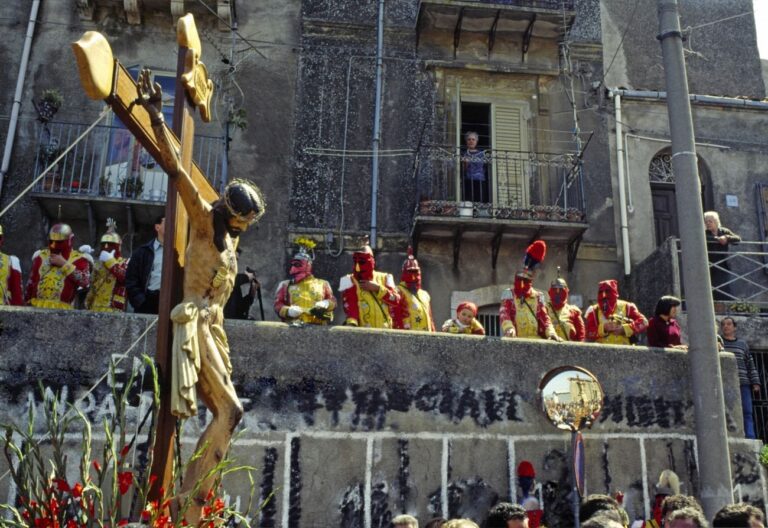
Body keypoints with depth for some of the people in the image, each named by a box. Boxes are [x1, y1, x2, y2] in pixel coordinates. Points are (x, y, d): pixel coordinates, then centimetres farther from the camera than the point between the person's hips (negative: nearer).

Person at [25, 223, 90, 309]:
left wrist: (64, 264, -14)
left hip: (62, 310, -4)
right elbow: (31, 283, 21)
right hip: (37, 308, 4)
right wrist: (27, 304, 19)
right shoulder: (41, 256, 14)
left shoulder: (78, 259, 1)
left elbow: (85, 281, -16)